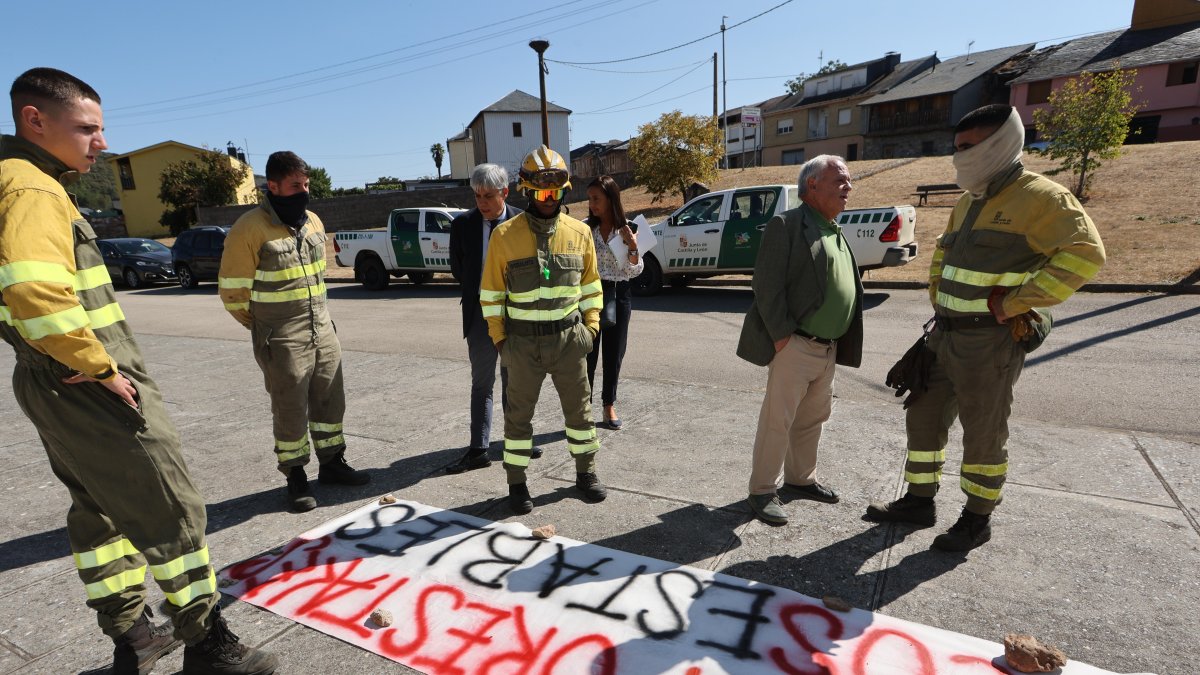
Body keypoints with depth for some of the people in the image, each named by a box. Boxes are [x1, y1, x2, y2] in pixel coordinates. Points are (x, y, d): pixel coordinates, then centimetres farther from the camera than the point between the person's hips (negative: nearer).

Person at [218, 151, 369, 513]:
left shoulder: (313, 222, 8)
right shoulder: (251, 228, -13)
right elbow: (233, 290, -8)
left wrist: (316, 315, 16)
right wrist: (265, 327, 3)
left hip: (323, 329, 6)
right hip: (281, 340, -6)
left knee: (330, 399, 13)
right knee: (291, 409, 4)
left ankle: (332, 462, 30)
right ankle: (295, 477, 21)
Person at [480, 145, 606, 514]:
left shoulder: (580, 232, 1)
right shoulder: (505, 235, -6)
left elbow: (590, 284, 10)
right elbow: (491, 292, -1)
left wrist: (591, 325, 2)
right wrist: (499, 338, -4)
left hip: (568, 338, 2)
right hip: (523, 342, -2)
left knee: (579, 409, 12)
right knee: (519, 414, 9)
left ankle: (586, 472, 31)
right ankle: (516, 483, 25)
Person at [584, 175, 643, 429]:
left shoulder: (627, 229, 1)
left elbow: (634, 271, -1)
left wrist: (632, 246, -15)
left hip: (619, 295, 2)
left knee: (614, 353, 11)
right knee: (588, 353, -1)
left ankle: (609, 406, 26)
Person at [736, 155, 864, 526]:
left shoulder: (836, 232, 17)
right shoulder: (787, 224, -9)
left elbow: (847, 288, 21)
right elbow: (767, 284, -16)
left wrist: (839, 345, 14)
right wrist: (782, 337, -18)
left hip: (829, 349, 9)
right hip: (796, 346, -9)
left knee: (813, 419, 18)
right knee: (777, 421, -1)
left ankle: (800, 479, 35)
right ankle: (763, 491, 13)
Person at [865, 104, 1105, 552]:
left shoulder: (1039, 198, -12)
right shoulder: (968, 202, 14)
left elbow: (1084, 253, -22)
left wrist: (1013, 304, -23)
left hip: (990, 341, -8)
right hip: (946, 334, 8)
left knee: (983, 433, 5)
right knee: (923, 417, 13)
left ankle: (977, 518, 23)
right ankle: (919, 501, 27)